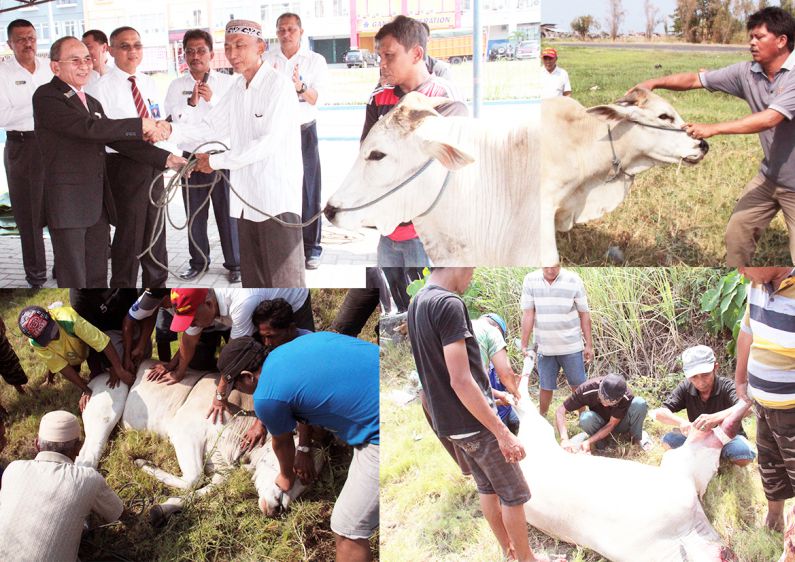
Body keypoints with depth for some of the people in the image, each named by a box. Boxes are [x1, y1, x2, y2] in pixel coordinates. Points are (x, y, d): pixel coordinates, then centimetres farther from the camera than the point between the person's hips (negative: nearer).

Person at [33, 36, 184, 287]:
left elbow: (117, 140, 14)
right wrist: (139, 125, -15)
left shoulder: (92, 103, 20)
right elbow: (90, 128, -20)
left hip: (98, 204, 8)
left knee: (98, 278, 12)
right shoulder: (46, 97, -7)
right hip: (67, 204, -8)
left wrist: (165, 158, 4)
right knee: (73, 281, -4)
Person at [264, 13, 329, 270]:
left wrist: (301, 88, -28)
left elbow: (316, 99, -8)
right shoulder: (267, 60, 7)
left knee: (308, 189, 1)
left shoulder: (315, 61, 2)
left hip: (304, 131, -1)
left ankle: (310, 248, 7)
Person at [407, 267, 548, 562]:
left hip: (448, 421, 9)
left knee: (486, 487, 21)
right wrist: (503, 433, -24)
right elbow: (460, 381, -27)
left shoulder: (417, 303, 6)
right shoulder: (448, 304, -24)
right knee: (514, 493, 7)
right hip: (475, 421, -9)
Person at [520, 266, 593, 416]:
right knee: (546, 387, 9)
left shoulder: (573, 280, -9)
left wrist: (589, 344, -1)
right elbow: (528, 315, -8)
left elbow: (584, 314, -2)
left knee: (577, 385, 9)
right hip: (545, 347, 1)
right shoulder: (530, 280, -8)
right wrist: (524, 346, -9)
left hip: (571, 346, 0)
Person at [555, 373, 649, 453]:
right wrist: (565, 440, -43)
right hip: (601, 424, 0)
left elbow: (611, 425, -26)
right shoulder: (587, 390, -32)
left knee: (639, 403, -30)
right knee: (586, 418, -36)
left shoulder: (626, 396, -31)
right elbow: (561, 411, -29)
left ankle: (637, 436, -4)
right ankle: (600, 440, -6)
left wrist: (588, 442, -38)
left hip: (619, 424, 0)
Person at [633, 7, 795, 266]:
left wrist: (713, 128, -36)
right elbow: (695, 79, -2)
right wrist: (654, 82, -16)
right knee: (737, 233, 10)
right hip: (769, 176, 6)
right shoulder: (747, 72, -4)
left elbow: (770, 118, -33)